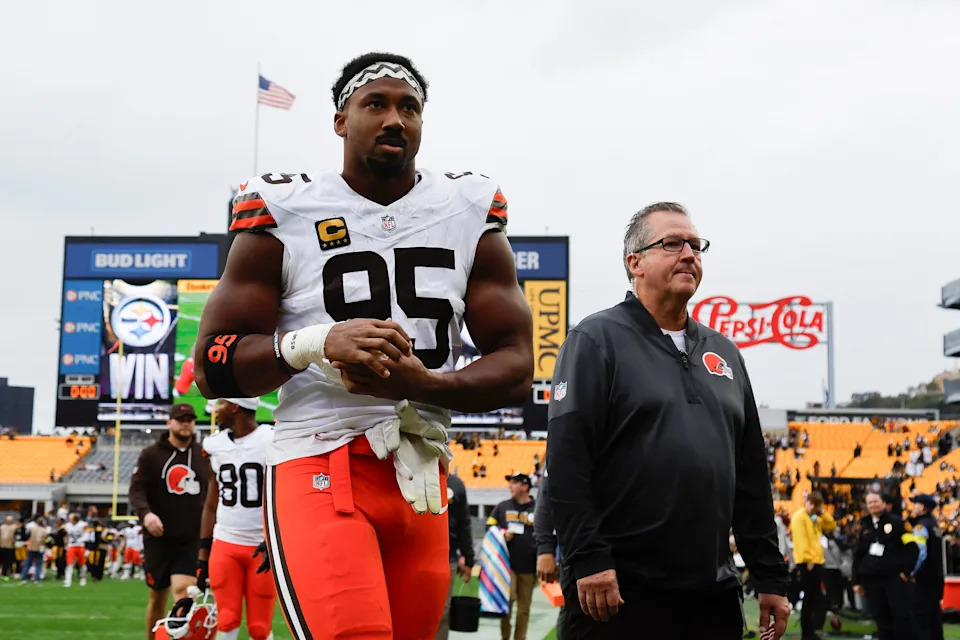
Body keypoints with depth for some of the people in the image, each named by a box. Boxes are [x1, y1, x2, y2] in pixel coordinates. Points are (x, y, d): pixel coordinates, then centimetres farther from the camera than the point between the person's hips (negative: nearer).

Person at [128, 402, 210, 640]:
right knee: (158, 596, 10)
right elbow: (136, 489, -6)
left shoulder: (204, 456, 7)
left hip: (192, 540, 0)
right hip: (159, 538, 0)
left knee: (183, 591, -16)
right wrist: (145, 513, -24)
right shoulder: (151, 454, 1)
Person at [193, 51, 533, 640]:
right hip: (320, 469, -4)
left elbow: (517, 370, 6)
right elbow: (212, 366, -2)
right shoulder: (286, 215, 1)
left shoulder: (471, 218, 9)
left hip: (421, 476, 4)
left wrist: (420, 382, -14)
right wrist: (318, 343, -21)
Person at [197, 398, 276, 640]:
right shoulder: (215, 445, 9)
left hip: (263, 547, -4)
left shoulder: (273, 441, -7)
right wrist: (203, 555, 12)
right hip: (224, 545, 4)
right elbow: (211, 505, 14)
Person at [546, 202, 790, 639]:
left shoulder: (723, 353, 18)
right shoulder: (596, 340, -2)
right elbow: (567, 459, -11)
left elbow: (751, 476, 17)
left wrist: (771, 577, 13)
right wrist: (588, 560, -18)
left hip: (715, 595, 6)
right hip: (618, 591, -6)